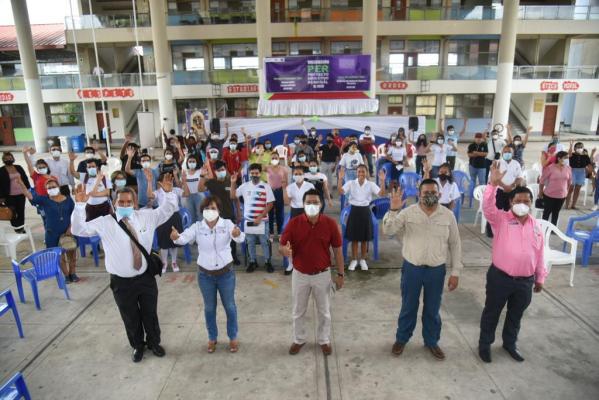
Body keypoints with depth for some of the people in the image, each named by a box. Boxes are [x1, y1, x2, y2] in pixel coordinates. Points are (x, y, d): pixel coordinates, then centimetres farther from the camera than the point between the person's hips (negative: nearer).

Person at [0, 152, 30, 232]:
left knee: (21, 212, 11)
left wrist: (28, 189, 8)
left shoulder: (19, 167, 7)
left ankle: (21, 228, 23)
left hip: (21, 194, 4)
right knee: (12, 213, 3)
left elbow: (25, 179, 11)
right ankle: (17, 228, 14)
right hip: (9, 196, -3)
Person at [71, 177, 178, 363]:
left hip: (146, 277, 2)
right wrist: (80, 205, -22)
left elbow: (167, 210, 4)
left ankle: (154, 343, 44)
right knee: (130, 318, 17)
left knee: (150, 314, 18)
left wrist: (168, 193, -14)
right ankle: (137, 346, 43)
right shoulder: (104, 223, -8)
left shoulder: (146, 216, -2)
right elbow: (78, 229, -10)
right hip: (121, 282, -1)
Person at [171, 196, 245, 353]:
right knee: (209, 308, 17)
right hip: (205, 274, 2)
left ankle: (233, 337, 33)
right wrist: (176, 237, -46)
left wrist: (237, 234, -53)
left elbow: (240, 238, -28)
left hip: (226, 273, -1)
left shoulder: (227, 224, -12)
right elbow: (184, 238, -22)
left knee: (229, 306, 12)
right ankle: (212, 338, 37)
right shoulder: (197, 226, -6)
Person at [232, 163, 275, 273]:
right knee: (250, 242, 12)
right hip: (248, 220, 3)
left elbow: (270, 204, -7)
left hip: (262, 220, -3)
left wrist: (260, 217, -13)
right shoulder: (245, 186, 2)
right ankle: (253, 262, 26)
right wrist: (233, 183, -6)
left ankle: (267, 262, 21)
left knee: (264, 242, 6)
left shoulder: (266, 186, -6)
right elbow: (232, 196, 6)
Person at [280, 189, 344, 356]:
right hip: (300, 274, 1)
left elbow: (337, 250, -4)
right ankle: (299, 339, 39)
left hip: (322, 274, 0)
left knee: (324, 311, 16)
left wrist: (340, 274, -2)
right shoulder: (294, 223, -12)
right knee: (298, 311, 16)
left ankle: (324, 340, 38)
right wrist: (284, 250, -34)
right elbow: (281, 246, -9)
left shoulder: (330, 223, -12)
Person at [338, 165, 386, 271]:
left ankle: (363, 260, 28)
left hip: (365, 211, 1)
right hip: (354, 211, -1)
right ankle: (354, 260, 24)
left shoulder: (371, 184, -2)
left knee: (365, 238, 11)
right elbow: (341, 192, -16)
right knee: (354, 238, 8)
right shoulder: (350, 183, -3)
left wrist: (382, 181, -25)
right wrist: (340, 179, -26)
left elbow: (381, 194, -14)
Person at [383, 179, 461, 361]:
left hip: (436, 270, 1)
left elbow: (455, 245, 2)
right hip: (412, 268, -1)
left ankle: (431, 341, 38)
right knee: (408, 307, 14)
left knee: (432, 309, 17)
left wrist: (455, 271, 2)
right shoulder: (408, 213, -8)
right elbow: (387, 230, -14)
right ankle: (401, 339, 35)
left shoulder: (448, 215, -5)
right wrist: (393, 210, -29)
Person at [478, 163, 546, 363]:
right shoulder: (501, 219, -9)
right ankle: (485, 344, 29)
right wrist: (493, 184, -42)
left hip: (525, 281, 4)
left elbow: (539, 254, 11)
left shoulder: (536, 226, 5)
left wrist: (540, 277, 14)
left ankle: (510, 344, 42)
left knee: (515, 315, 21)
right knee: (491, 312, 11)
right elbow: (487, 206, -30)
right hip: (500, 277, -4)